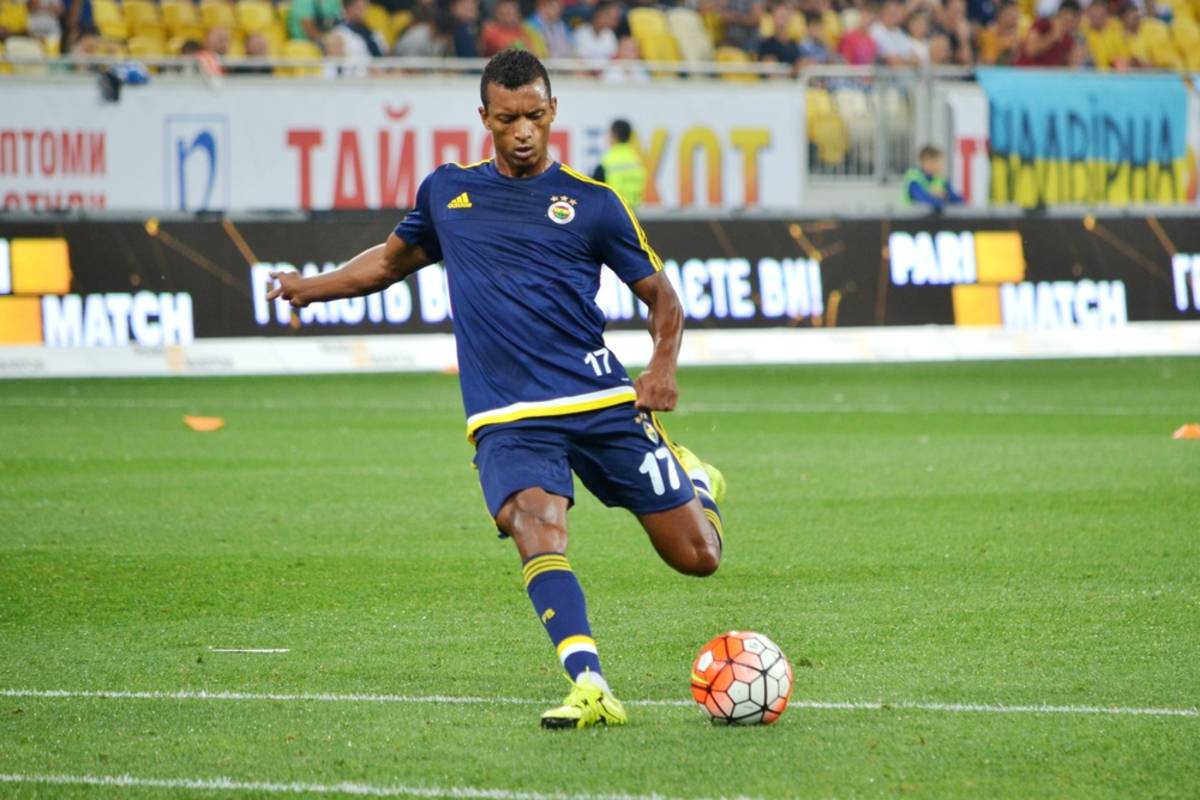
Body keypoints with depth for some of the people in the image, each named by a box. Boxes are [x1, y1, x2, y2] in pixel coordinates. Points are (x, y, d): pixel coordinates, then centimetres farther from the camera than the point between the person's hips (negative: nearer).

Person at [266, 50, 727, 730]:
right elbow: (396, 257, 32)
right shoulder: (447, 191, 13)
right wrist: (315, 286, 19)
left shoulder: (591, 202, 5)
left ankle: (695, 483, 38)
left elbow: (660, 295, 11)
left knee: (697, 557, 1)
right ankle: (590, 688, -41)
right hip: (507, 418, 0)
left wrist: (664, 364, -8)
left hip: (601, 400, 0)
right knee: (536, 522, -32)